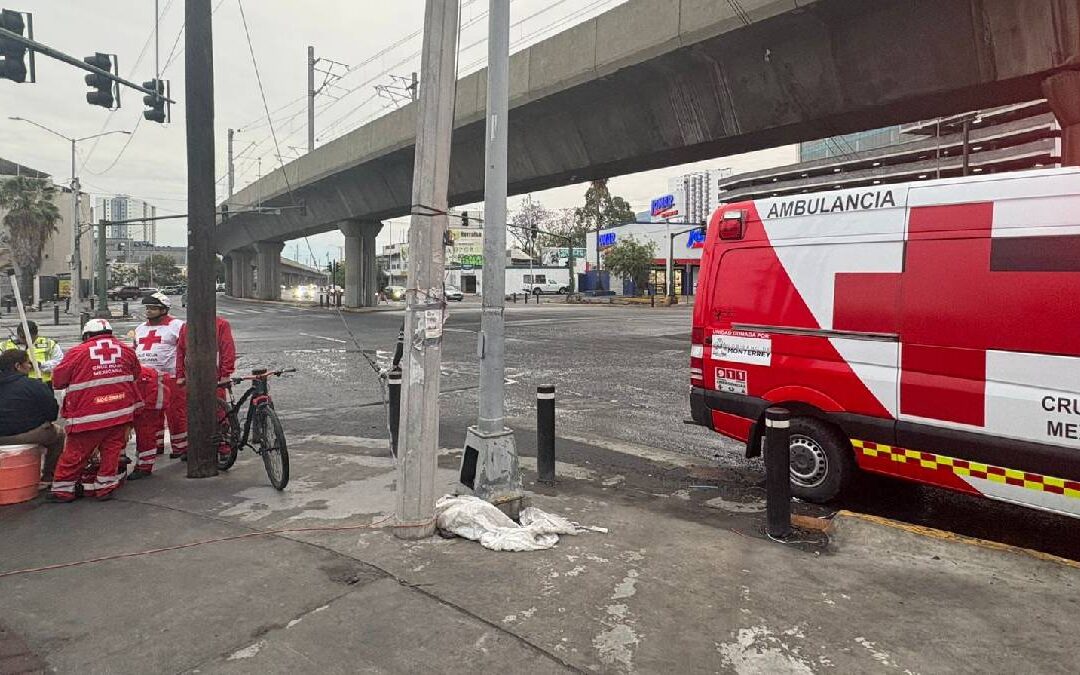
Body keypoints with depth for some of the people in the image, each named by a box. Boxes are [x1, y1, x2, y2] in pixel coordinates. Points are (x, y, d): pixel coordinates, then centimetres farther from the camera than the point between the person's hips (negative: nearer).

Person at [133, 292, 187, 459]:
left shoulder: (177, 326, -3)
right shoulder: (140, 328, 19)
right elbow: (134, 353, 27)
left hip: (171, 378, -7)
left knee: (175, 414, -5)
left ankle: (181, 448, 4)